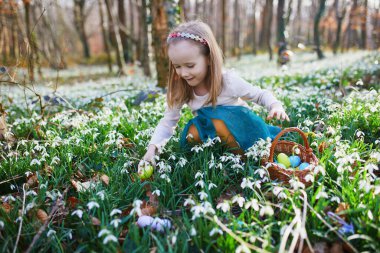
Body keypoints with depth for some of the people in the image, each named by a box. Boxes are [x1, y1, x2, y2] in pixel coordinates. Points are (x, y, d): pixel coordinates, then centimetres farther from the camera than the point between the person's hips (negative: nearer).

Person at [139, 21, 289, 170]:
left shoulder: (228, 81, -23)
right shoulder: (180, 89, -14)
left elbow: (261, 95, -9)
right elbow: (168, 121, -11)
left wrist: (275, 105, -32)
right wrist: (152, 148, -27)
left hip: (240, 128, -3)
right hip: (210, 133, 4)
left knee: (220, 118, -35)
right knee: (192, 133, -28)